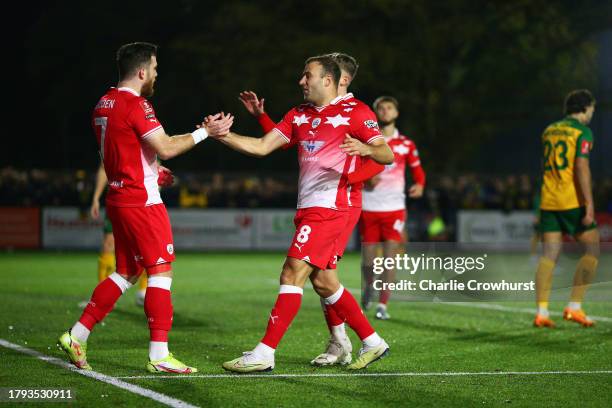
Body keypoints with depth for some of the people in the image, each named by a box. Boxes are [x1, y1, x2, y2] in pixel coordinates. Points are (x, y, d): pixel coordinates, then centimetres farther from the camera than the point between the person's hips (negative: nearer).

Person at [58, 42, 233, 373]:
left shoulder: (104, 105, 12)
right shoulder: (135, 104, -16)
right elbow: (166, 148, -18)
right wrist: (205, 131, -11)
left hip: (119, 197, 9)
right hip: (142, 200, -9)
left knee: (125, 274, 15)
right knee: (161, 271, -4)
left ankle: (76, 336, 13)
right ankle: (159, 356, -5)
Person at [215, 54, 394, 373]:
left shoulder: (354, 114, -4)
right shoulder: (298, 116, 16)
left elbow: (387, 155, -7)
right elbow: (261, 147, 11)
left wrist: (365, 148, -29)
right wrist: (222, 135, -1)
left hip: (328, 208, -8)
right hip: (307, 209, 8)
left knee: (293, 273, -13)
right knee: (323, 282, 11)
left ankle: (265, 353, -13)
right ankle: (372, 342, 21)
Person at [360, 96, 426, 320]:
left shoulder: (406, 144, 6)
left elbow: (417, 169, 15)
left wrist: (419, 185, -7)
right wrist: (365, 181, -15)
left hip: (394, 209, 0)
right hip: (369, 208, 0)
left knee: (390, 257, -11)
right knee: (368, 260, 4)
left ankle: (382, 305, -6)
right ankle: (368, 286, 36)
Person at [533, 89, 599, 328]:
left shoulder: (549, 131, 16)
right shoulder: (582, 132, -6)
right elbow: (581, 168, -17)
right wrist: (590, 205, -19)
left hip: (548, 201, 6)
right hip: (573, 201, -6)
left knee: (549, 255, 5)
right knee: (593, 249, 6)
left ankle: (541, 312, -4)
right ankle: (574, 306, -2)